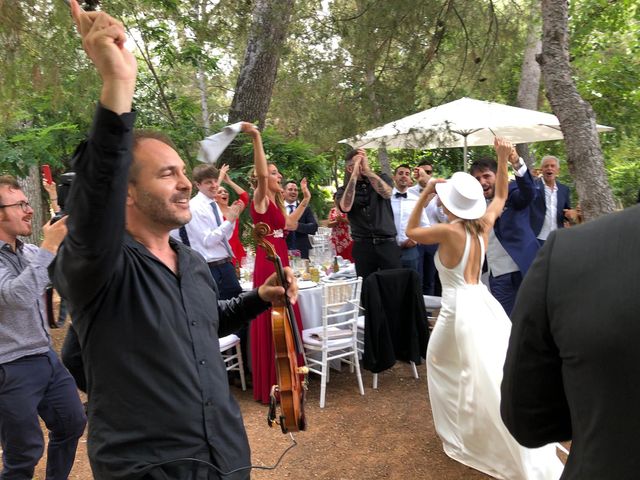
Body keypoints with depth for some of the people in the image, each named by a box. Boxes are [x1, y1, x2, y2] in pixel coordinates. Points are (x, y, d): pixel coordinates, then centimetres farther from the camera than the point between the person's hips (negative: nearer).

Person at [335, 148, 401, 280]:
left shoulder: (382, 179, 9)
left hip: (387, 244, 0)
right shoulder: (343, 190, 6)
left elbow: (387, 193, -13)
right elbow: (346, 207, -16)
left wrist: (367, 169, -13)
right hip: (362, 247, 0)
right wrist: (355, 175, -14)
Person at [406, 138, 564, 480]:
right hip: (484, 304, 7)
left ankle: (460, 433, 31)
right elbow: (501, 197, 19)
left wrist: (424, 195, -4)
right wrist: (503, 160, 12)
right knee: (495, 374, 16)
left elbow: (411, 232, -2)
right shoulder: (484, 224, -1)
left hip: (460, 309, -7)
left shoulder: (448, 231, -19)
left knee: (440, 363, 17)